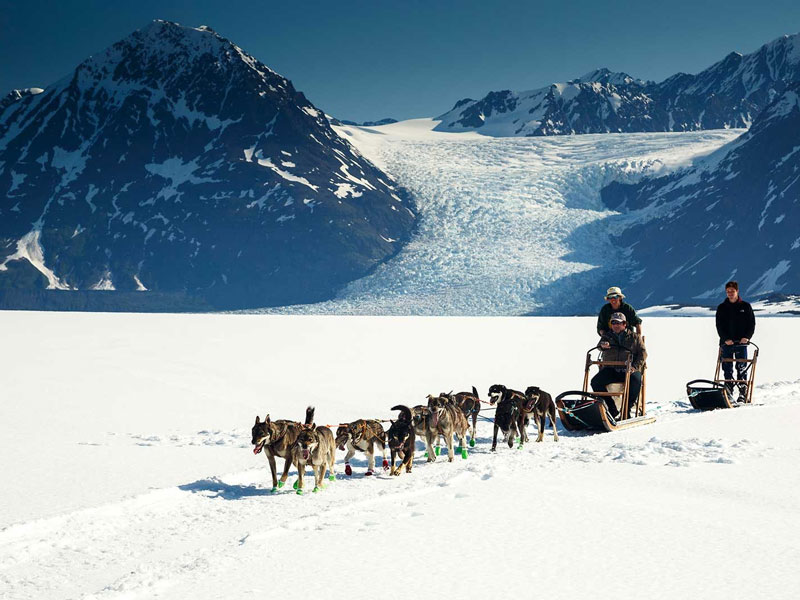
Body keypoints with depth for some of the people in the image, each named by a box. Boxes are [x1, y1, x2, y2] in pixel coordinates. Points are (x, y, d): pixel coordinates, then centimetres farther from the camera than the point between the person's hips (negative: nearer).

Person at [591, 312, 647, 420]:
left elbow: (643, 353, 8)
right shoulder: (608, 336, 20)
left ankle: (627, 410, -26)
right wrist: (602, 345, -28)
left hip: (628, 369, -2)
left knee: (636, 380, -36)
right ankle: (612, 410, -17)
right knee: (595, 382, -24)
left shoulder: (634, 337, 16)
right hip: (611, 369, 2)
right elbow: (600, 344, -1)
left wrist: (635, 367, -9)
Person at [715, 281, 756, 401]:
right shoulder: (721, 308, 8)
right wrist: (726, 339, -12)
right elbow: (719, 325, 3)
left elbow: (752, 323, 5)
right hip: (726, 342, 1)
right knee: (727, 369, 1)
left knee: (742, 368, -2)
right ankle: (728, 393, 5)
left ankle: (743, 394, -1)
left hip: (741, 342, -1)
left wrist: (747, 337, -11)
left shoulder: (745, 306, 6)